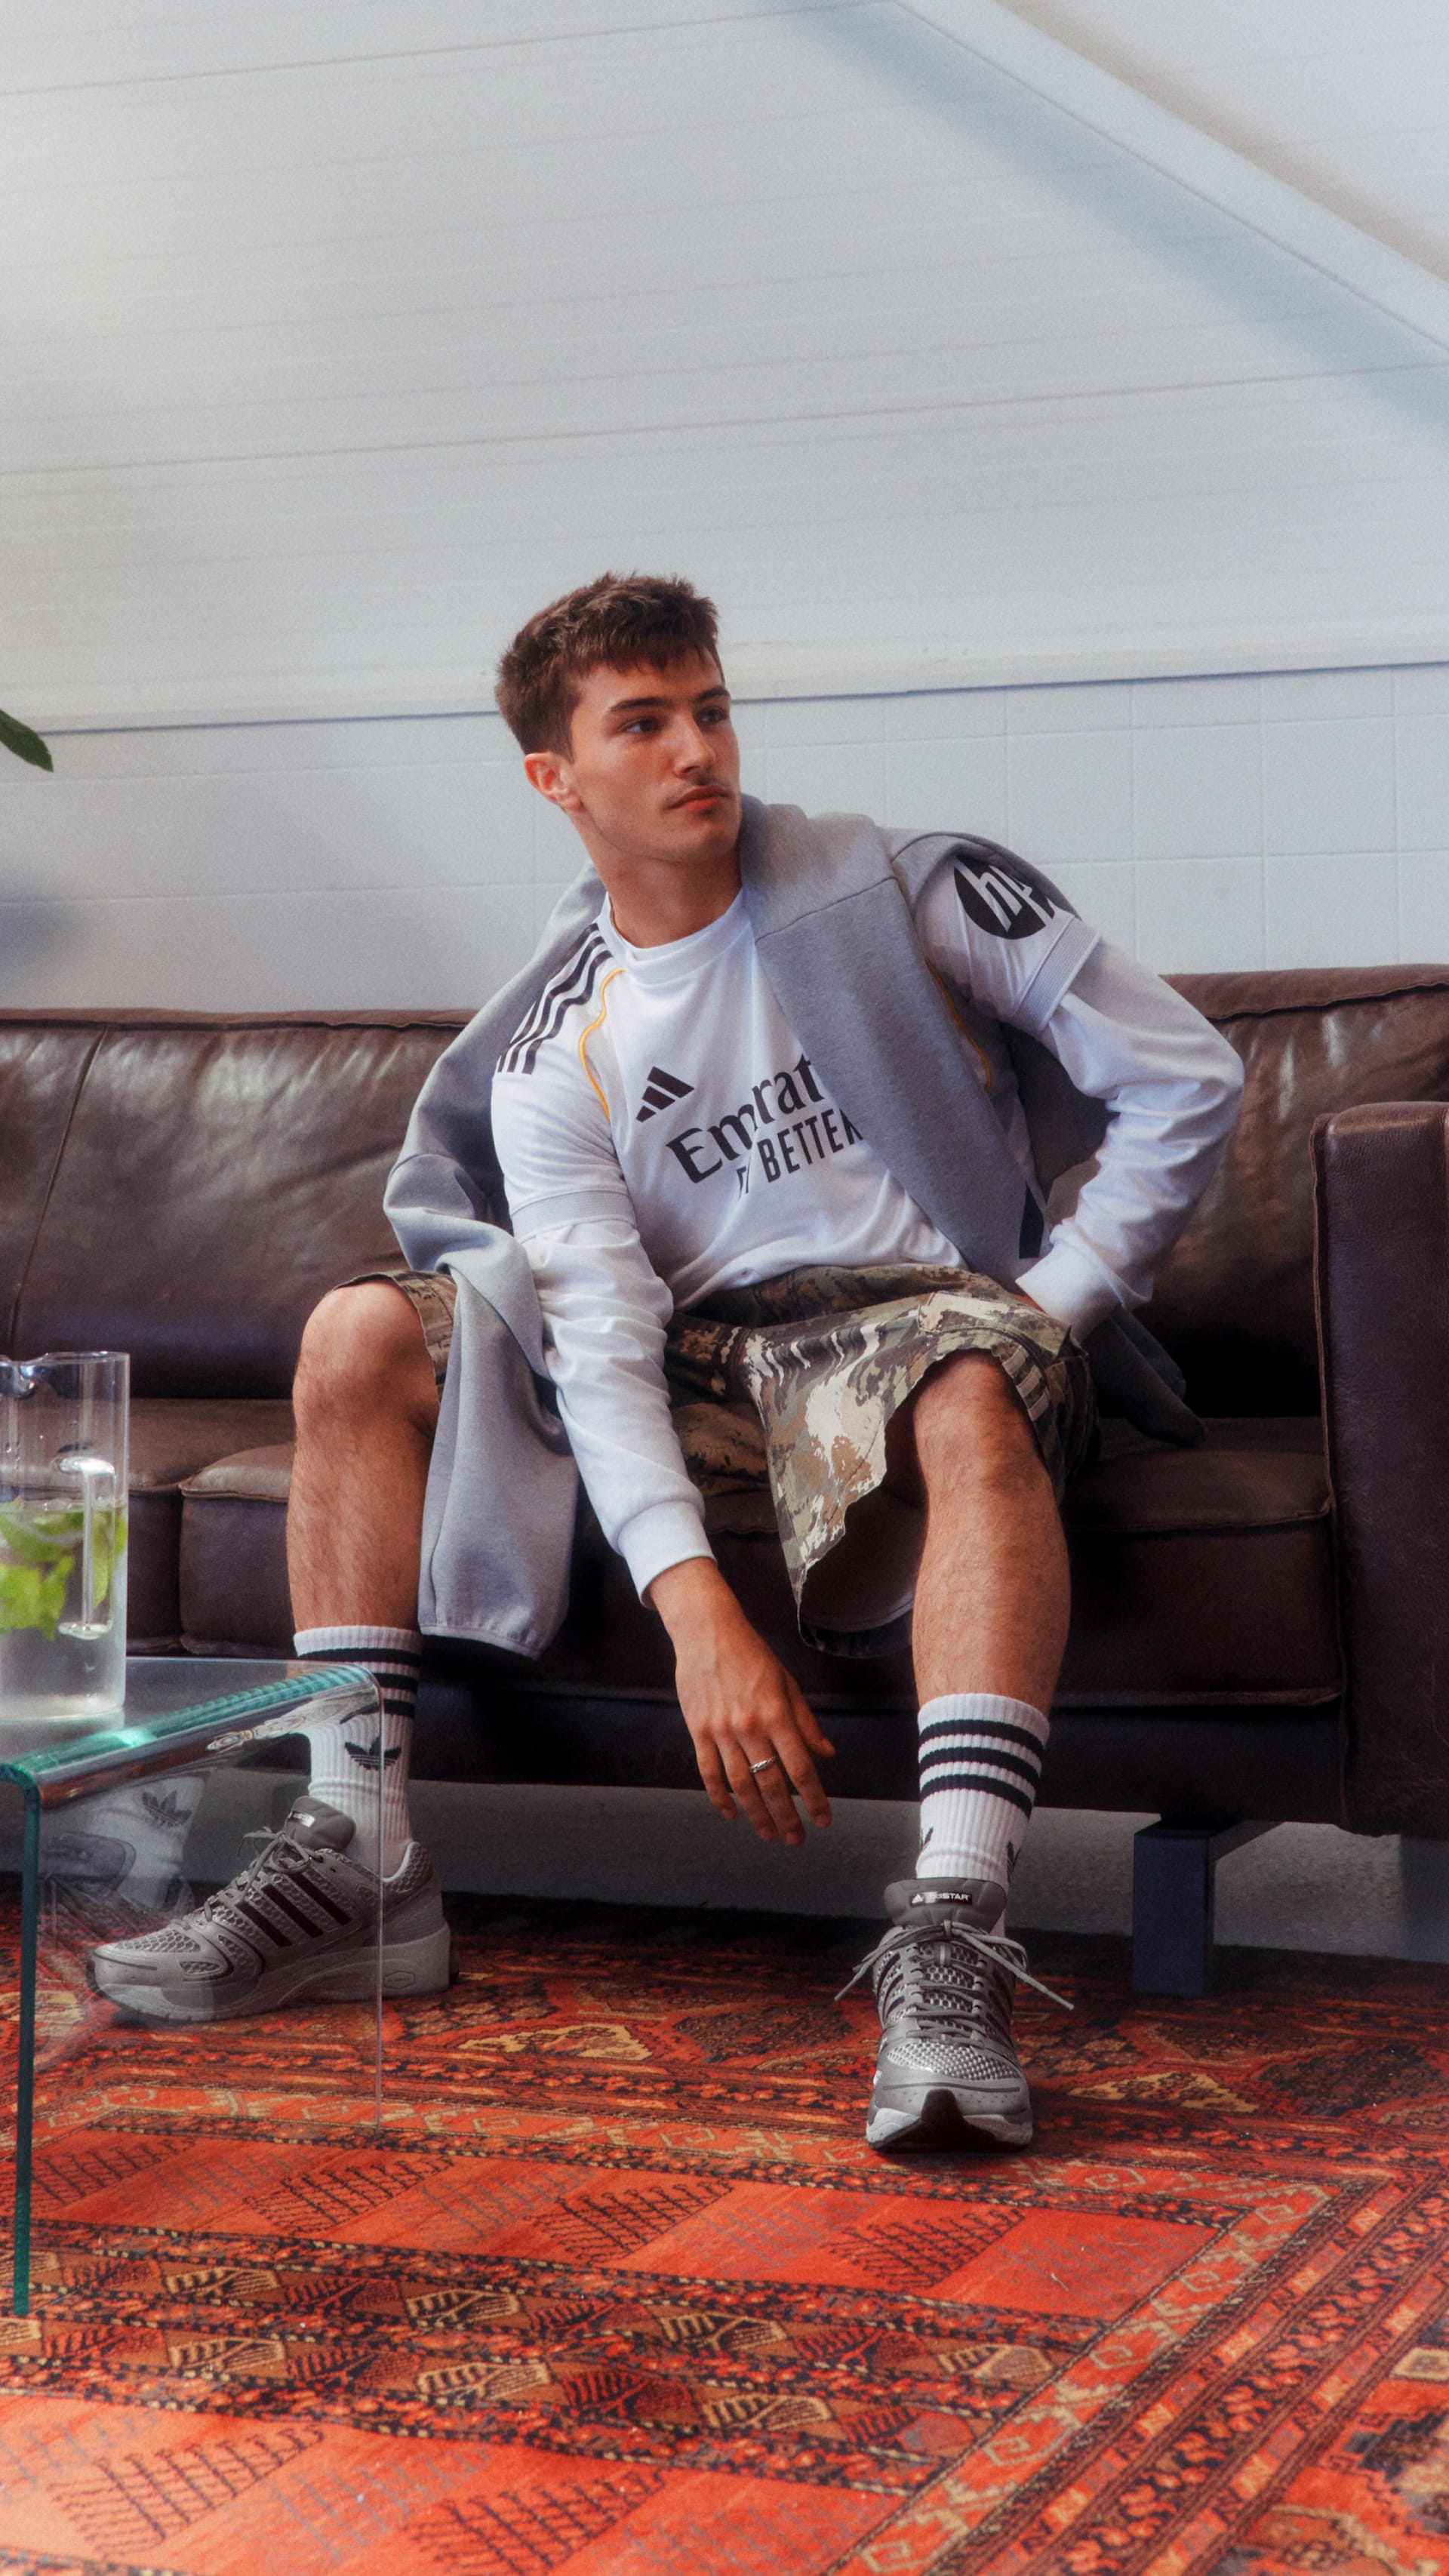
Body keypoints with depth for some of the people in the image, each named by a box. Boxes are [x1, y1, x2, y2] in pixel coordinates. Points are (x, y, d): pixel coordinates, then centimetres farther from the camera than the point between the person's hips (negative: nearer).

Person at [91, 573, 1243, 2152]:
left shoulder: (902, 890, -2)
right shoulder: (547, 1057, 4)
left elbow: (1187, 1083, -3)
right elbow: (603, 1341, -11)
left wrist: (1042, 1314, -9)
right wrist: (697, 1608, -26)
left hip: (913, 1315, -4)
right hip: (700, 1358, 4)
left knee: (975, 1401, -40)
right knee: (361, 1339, -9)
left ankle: (951, 1938, -50)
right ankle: (358, 1860, -12)